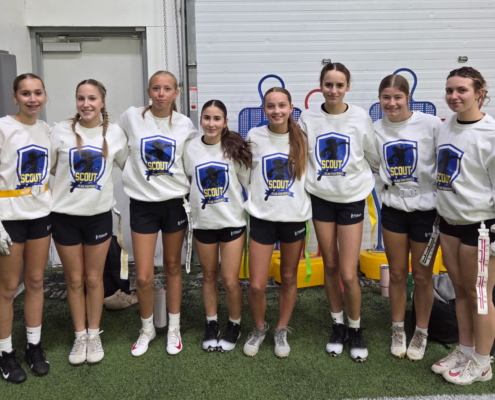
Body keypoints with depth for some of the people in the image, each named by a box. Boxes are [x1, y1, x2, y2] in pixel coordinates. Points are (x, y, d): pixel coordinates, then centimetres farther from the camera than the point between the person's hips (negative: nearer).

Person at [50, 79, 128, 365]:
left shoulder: (115, 133, -3)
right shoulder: (61, 131, -6)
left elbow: (129, 166, 10)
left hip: (99, 215, 0)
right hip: (65, 215, 0)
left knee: (94, 278, 9)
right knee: (75, 279, 10)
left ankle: (94, 335, 25)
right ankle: (80, 336, 25)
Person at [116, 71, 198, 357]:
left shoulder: (186, 126, -1)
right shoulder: (131, 117, -4)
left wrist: (192, 193, 3)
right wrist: (134, 174, 6)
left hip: (175, 203, 1)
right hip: (143, 204, 0)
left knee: (173, 267, 12)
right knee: (143, 276, -1)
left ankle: (174, 328, 28)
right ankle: (147, 329, 24)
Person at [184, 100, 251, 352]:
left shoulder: (235, 148, -8)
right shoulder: (191, 148, -3)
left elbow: (248, 181, 0)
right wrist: (198, 200, 6)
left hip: (232, 221, -2)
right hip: (203, 222, 2)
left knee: (230, 280, 0)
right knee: (209, 276, 15)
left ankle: (234, 326, 23)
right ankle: (211, 324, 31)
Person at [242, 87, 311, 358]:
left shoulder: (302, 139, -2)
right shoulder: (254, 136, -3)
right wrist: (254, 198, 5)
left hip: (295, 217, 1)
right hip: (262, 217, -1)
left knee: (289, 278, 13)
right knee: (256, 285, -2)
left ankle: (282, 331, 32)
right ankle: (259, 329, 26)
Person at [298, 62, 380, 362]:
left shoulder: (361, 118, -5)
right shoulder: (308, 118, -1)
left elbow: (374, 158, 5)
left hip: (352, 199, -1)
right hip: (321, 198, 2)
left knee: (348, 274, -4)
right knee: (330, 267, 10)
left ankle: (356, 329, 19)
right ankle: (338, 325, 28)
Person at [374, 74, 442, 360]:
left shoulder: (431, 125, -12)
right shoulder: (376, 129, -1)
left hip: (426, 210, -2)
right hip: (393, 210, 3)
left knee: (422, 276, 10)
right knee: (397, 274, 13)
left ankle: (421, 333, 28)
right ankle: (398, 330, 30)